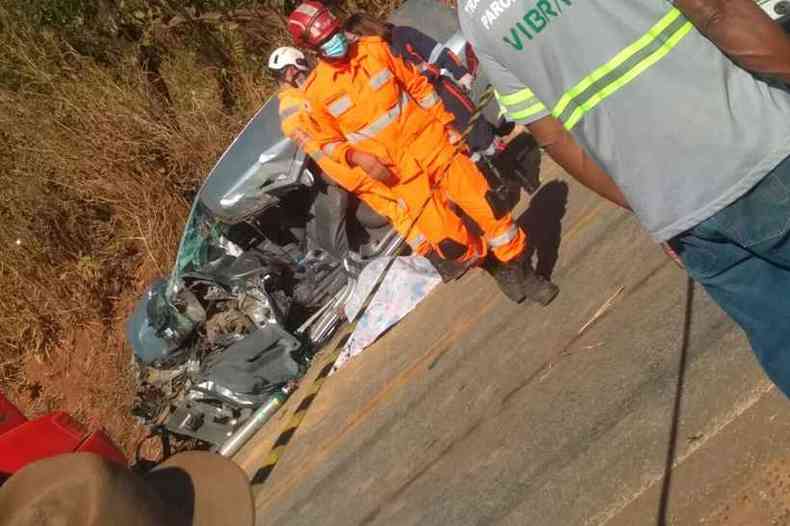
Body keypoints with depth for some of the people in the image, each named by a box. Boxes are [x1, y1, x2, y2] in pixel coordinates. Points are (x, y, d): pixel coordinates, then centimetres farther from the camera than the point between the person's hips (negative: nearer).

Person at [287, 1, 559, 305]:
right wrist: (358, 157, -15)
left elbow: (417, 85, 9)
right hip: (397, 169, -2)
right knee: (450, 242, -12)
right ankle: (489, 261, 19)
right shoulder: (316, 92, -6)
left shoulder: (373, 48, 0)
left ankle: (519, 268, 16)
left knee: (486, 203, -5)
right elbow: (328, 142, 4)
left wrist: (445, 123, 6)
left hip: (430, 141, 2)